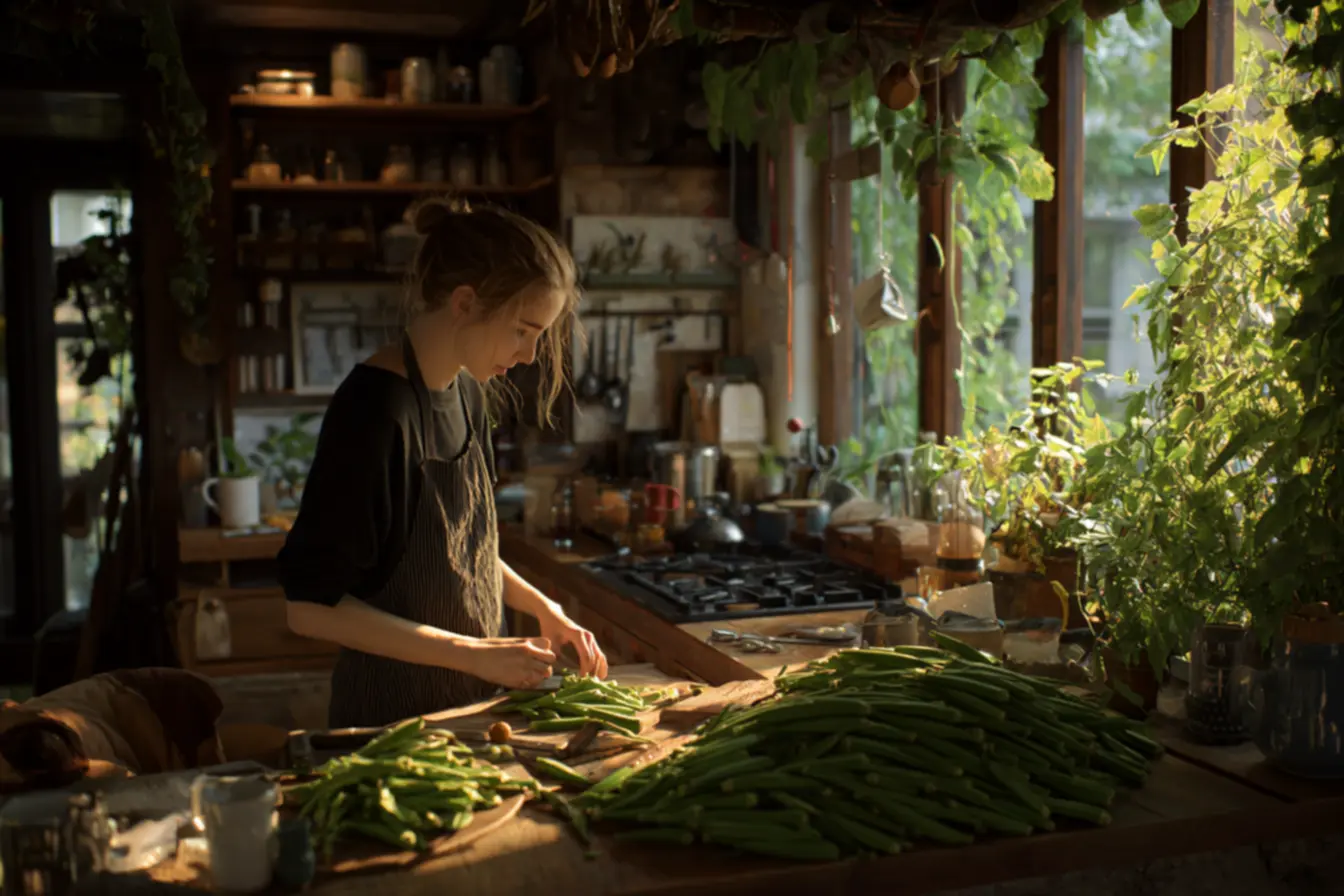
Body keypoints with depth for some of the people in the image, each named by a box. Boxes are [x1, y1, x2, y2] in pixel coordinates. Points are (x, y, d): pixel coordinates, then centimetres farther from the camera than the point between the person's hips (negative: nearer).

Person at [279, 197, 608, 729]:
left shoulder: (467, 393, 4)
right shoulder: (374, 409, -23)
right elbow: (311, 606, -23)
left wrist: (544, 609, 3)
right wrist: (474, 655, -23)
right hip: (394, 718, -8)